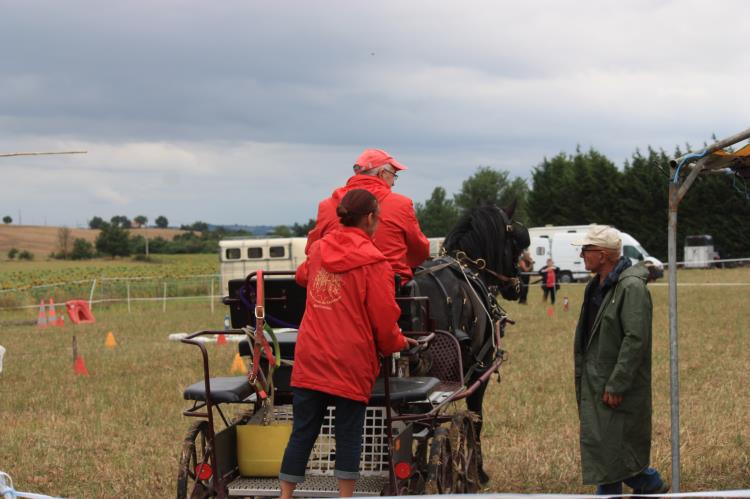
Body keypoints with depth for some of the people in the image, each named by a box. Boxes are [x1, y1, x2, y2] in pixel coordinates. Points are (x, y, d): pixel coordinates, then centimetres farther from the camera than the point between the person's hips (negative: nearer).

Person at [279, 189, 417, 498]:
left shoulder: (318, 250, 9)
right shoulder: (373, 262, -9)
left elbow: (302, 276, 32)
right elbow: (383, 319, -8)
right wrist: (396, 343, 11)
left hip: (309, 358, 5)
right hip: (350, 362, -5)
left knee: (302, 431, 9)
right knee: (349, 434, 5)